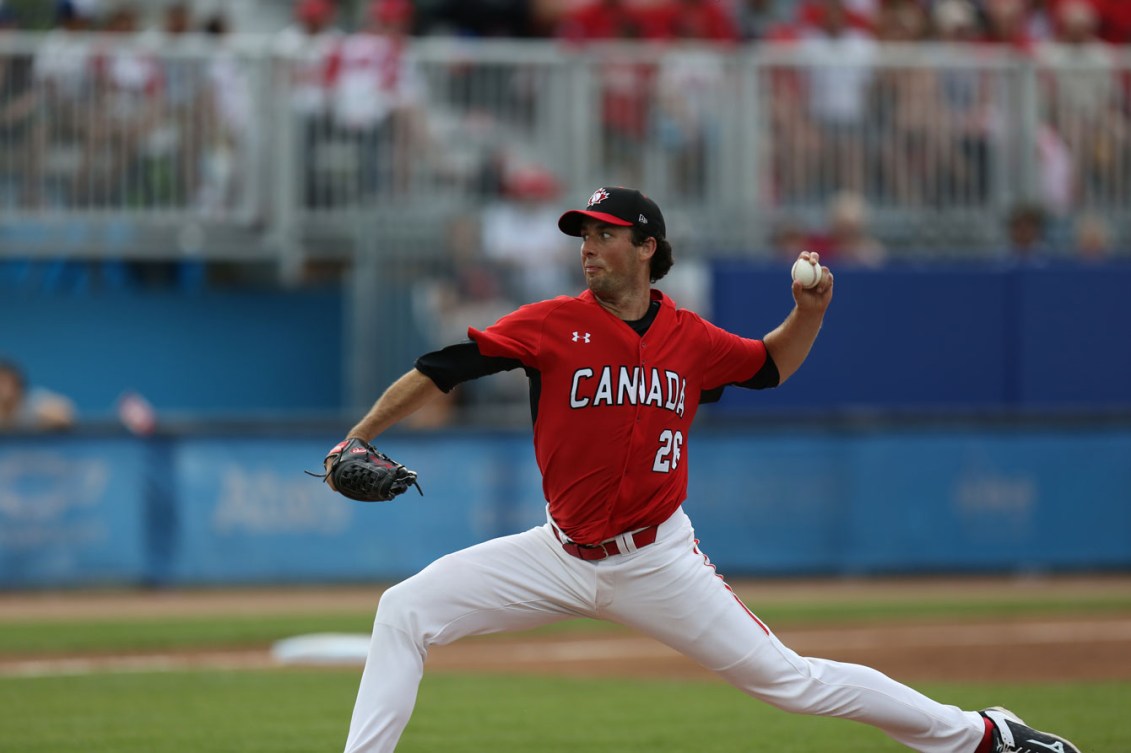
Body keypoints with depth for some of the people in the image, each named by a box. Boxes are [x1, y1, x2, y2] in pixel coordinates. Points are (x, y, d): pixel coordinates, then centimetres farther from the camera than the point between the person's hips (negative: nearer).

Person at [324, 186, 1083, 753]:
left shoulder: (692, 340, -3)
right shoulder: (556, 325, -8)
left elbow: (771, 365, 17)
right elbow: (446, 367, -13)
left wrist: (810, 311, -3)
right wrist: (355, 441, -20)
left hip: (658, 560, -1)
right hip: (563, 554, 2)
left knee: (786, 676, -4)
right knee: (406, 611, -12)